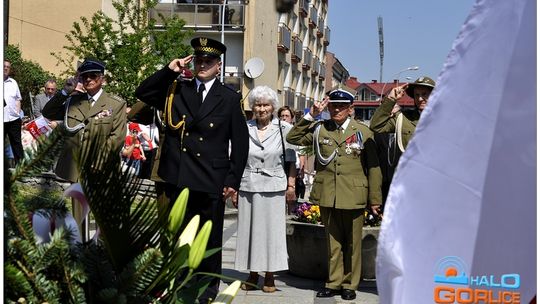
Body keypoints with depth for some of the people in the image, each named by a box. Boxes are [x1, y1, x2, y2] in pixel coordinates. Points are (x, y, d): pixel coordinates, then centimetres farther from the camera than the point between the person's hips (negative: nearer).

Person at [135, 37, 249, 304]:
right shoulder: (176, 90, 9)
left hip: (211, 182, -2)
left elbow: (240, 143, 1)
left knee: (209, 237, 9)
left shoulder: (230, 99, 1)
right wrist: (169, 70, -3)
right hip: (177, 178, 2)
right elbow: (142, 93, 6)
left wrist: (233, 180, -4)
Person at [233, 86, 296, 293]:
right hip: (247, 187, 2)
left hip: (273, 188, -2)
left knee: (272, 230, 2)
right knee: (248, 229, 5)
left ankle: (270, 277, 13)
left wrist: (291, 186, -4)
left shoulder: (284, 129, 0)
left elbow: (291, 160, 3)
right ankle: (253, 275, 17)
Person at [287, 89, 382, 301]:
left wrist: (375, 199, 0)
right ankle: (334, 282, 21)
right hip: (327, 196, 2)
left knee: (352, 243, 8)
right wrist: (310, 116, -2)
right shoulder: (320, 129, 8)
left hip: (353, 198, -2)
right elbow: (293, 138, 6)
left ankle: (350, 284, 20)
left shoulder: (363, 132, 2)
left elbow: (373, 168, 2)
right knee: (333, 242, 10)